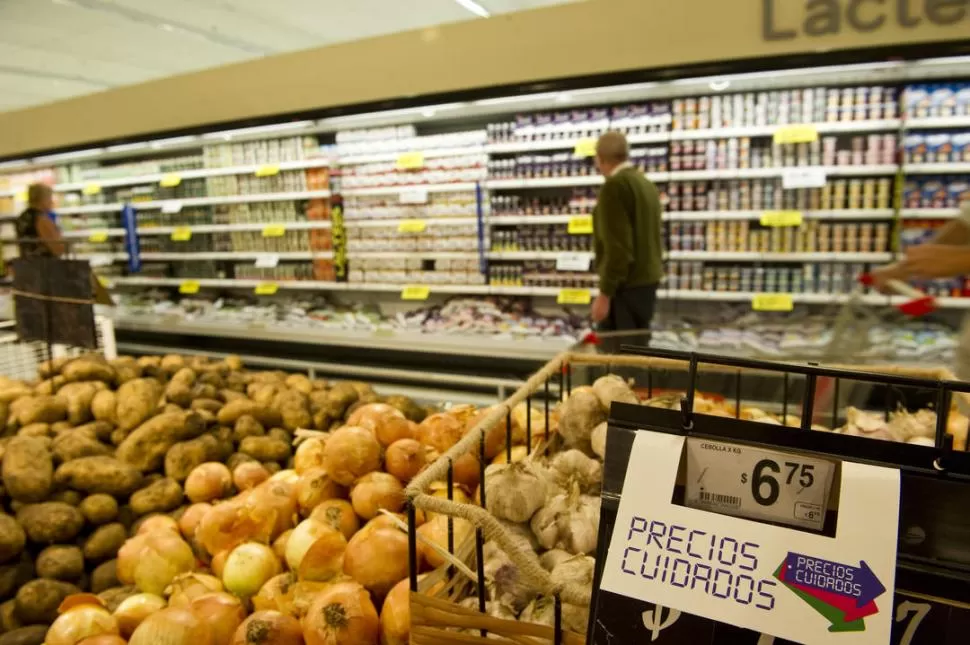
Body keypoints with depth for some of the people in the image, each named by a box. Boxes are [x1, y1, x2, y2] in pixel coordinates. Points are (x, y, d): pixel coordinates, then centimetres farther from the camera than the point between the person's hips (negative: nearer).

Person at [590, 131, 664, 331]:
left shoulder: (615, 185, -15)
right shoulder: (646, 183, 13)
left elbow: (617, 246, -22)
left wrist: (605, 293, -19)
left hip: (626, 284, -9)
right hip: (648, 278, 9)